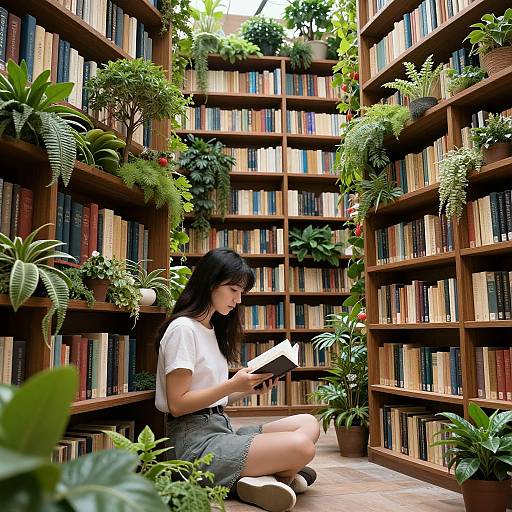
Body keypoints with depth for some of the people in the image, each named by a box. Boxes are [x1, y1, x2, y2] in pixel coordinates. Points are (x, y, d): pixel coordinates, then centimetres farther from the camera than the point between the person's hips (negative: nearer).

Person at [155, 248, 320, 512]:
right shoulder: (182, 328, -10)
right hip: (194, 440, -10)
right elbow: (177, 405, -14)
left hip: (222, 428, 10)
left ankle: (262, 476, -15)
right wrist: (233, 385, -19)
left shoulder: (214, 329, 18)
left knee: (309, 423, 1)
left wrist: (250, 388, -1)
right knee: (300, 447, -26)